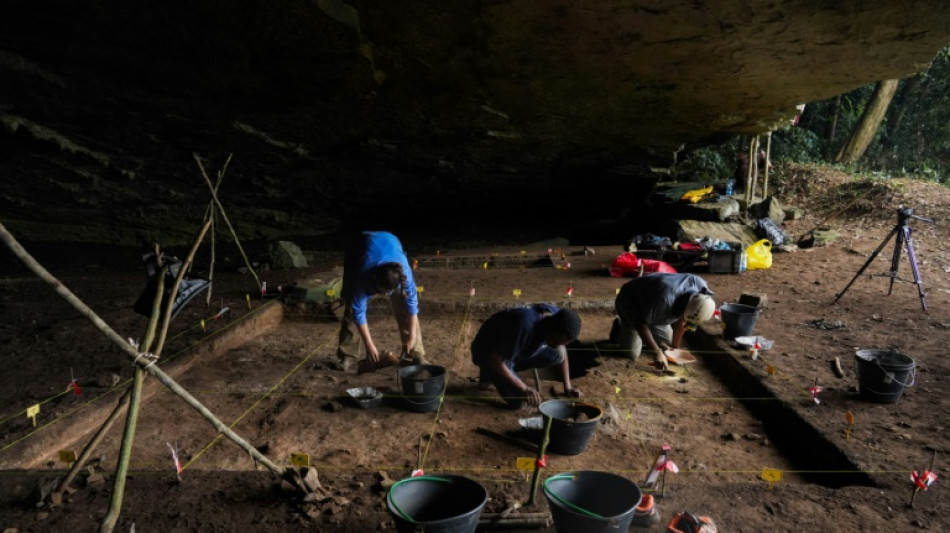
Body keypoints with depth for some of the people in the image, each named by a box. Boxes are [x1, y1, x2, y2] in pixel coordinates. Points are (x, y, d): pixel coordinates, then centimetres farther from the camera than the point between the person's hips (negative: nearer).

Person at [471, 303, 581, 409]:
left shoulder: (558, 317, -17)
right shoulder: (525, 326, -40)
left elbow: (562, 349, 2)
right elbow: (496, 359, -33)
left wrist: (567, 387, -3)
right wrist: (524, 389, -32)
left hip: (517, 350, 7)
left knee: (558, 355, -14)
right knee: (517, 401, -21)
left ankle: (510, 370, 7)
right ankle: (489, 373, 7)